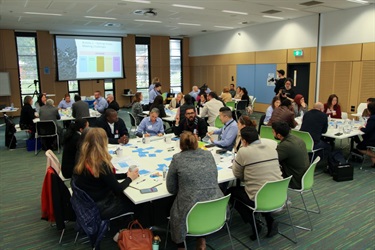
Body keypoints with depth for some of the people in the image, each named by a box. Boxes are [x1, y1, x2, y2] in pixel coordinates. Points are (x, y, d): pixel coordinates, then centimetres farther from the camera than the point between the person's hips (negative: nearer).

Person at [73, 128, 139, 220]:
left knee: (126, 197, 19)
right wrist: (130, 178, -2)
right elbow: (118, 189, -18)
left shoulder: (83, 161, -5)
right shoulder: (101, 165, -28)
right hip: (99, 210, -7)